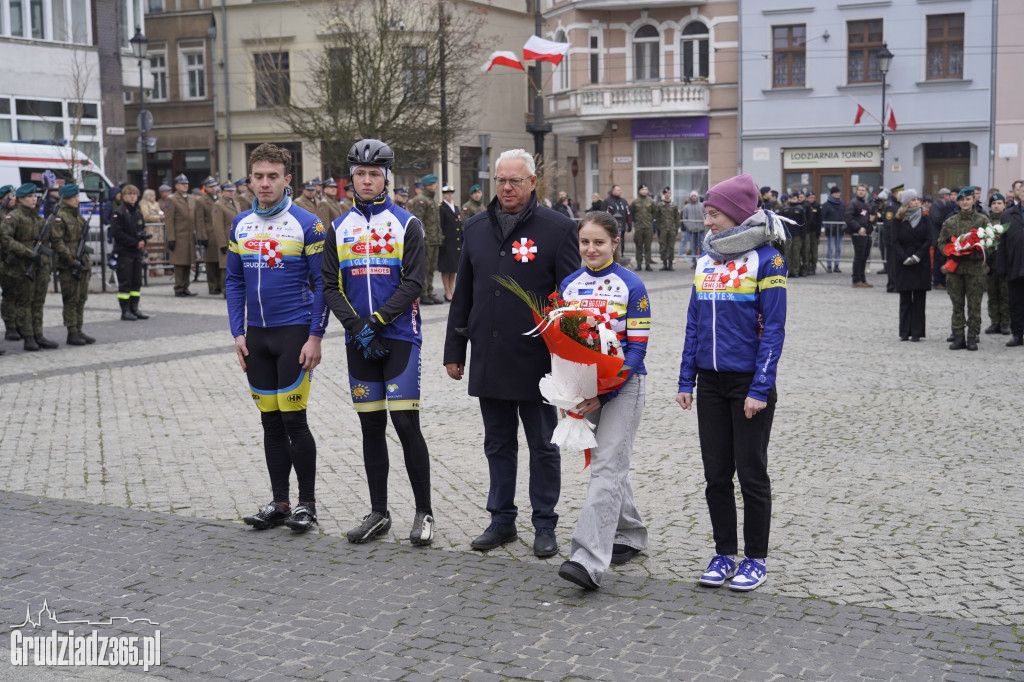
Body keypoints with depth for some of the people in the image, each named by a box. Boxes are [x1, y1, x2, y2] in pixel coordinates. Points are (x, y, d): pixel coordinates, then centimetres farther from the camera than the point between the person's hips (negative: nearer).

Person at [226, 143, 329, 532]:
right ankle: (279, 502, 19)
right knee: (270, 421, 10)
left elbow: (322, 283, -6)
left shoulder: (306, 224, -7)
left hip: (294, 332, -5)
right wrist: (237, 333, 5)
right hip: (256, 336, 5)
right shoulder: (241, 224, 9)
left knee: (293, 420, -5)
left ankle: (307, 503, 8)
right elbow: (234, 281, 13)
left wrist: (315, 337, -12)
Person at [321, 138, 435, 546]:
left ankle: (424, 513, 4)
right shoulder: (338, 229, 10)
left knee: (405, 423, -8)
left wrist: (377, 321, -16)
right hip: (359, 342, 4)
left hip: (400, 336, -4)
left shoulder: (407, 224, 0)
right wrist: (357, 327, -9)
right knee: (371, 426, 9)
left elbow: (413, 283, -8)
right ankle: (379, 513, 18)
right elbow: (331, 286, 5)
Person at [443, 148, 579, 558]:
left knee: (543, 446, 7)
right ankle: (502, 520, 25)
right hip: (488, 361, 5)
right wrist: (454, 350, 12)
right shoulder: (475, 228, 9)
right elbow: (462, 294, 14)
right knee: (498, 444, 13)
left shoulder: (557, 228, -5)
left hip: (537, 362, -4)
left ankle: (545, 525, 18)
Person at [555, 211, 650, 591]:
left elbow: (637, 347, -9)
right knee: (608, 464, 14)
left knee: (606, 468, -13)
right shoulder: (568, 285, 8)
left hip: (622, 387, -5)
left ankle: (588, 561, -20)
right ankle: (631, 536, 32)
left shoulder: (631, 286, -7)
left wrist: (604, 394, -18)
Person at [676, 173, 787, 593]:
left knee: (751, 472, 4)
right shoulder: (706, 259, 9)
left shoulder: (766, 259, -9)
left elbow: (773, 329, -11)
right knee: (716, 473, 10)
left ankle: (756, 560, 16)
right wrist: (686, 380, 9)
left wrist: (760, 389, -16)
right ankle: (724, 554, 22)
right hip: (710, 383, 6)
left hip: (749, 384, -5)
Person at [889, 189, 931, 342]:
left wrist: (917, 256, -12)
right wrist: (905, 258, -14)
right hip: (903, 264, -1)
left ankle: (917, 332, 3)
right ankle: (905, 331, 8)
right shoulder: (898, 219, 1)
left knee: (919, 299, 1)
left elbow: (928, 240, 1)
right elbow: (894, 242, -3)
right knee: (905, 299, 3)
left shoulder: (923, 218, 5)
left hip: (921, 264, 1)